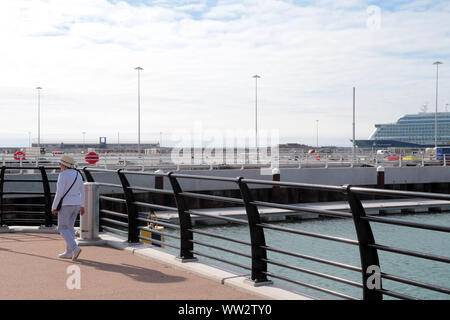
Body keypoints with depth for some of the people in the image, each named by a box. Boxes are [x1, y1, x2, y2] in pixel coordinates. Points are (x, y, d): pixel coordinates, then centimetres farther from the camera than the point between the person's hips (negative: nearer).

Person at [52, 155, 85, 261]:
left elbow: (59, 193, -17)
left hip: (65, 205, -7)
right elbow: (82, 191, 10)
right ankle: (69, 253, 16)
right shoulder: (77, 174, 6)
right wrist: (82, 206, 17)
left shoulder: (63, 175, -15)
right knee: (69, 227, 15)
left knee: (63, 229, 0)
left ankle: (75, 248, -17)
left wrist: (54, 207, -9)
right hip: (76, 205, 7)